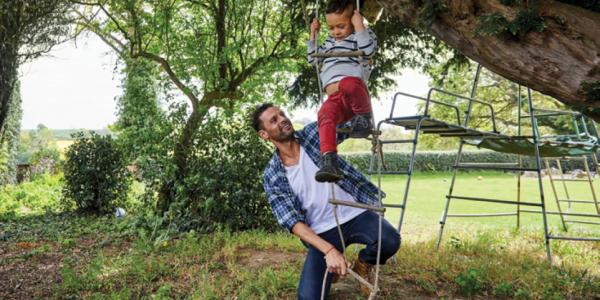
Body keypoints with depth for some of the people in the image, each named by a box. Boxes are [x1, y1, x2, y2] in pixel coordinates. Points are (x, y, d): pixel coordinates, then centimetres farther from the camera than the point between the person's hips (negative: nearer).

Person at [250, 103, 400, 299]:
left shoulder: (313, 134, -1)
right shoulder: (272, 176, -5)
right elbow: (292, 222, -12)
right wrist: (328, 250, -25)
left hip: (355, 215, 1)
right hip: (323, 232, 0)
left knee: (389, 241, -29)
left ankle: (363, 263, 8)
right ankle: (331, 268, 21)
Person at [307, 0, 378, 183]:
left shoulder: (361, 36, 12)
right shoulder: (329, 42, 32)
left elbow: (368, 51, -10)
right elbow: (313, 59, 36)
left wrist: (359, 26, -8)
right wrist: (313, 35, 29)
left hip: (355, 98, -5)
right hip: (334, 99, 5)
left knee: (347, 83, -41)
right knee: (325, 115, -30)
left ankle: (365, 117, -16)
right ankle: (329, 162, -41)